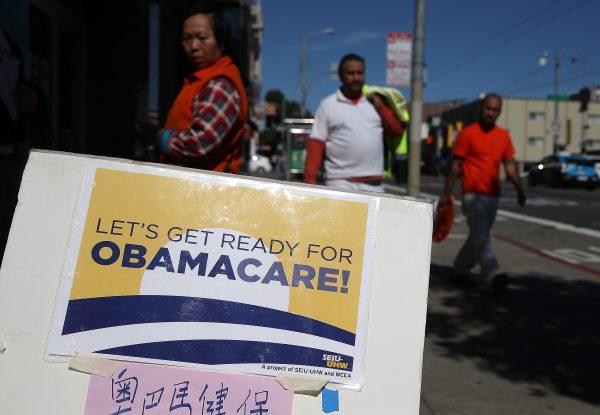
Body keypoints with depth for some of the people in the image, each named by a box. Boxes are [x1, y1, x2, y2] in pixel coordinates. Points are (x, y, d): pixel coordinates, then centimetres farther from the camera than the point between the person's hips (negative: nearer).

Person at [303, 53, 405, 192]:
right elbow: (316, 144, -2)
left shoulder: (376, 100, 12)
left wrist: (380, 106, -4)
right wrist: (310, 178, -10)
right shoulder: (328, 105, 2)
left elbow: (398, 129, 7)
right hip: (340, 182, -3)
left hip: (374, 182, 4)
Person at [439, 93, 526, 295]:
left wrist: (519, 188, 0)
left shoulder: (504, 136, 12)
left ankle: (461, 269, 28)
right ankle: (493, 276, -22)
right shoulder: (467, 133, -3)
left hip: (493, 195, 6)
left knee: (478, 236, 13)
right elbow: (456, 165, -1)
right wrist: (446, 193, -1)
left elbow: (509, 165, 13)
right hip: (473, 194, -6)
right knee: (481, 236, -15)